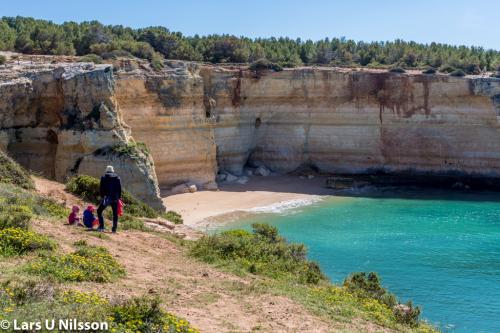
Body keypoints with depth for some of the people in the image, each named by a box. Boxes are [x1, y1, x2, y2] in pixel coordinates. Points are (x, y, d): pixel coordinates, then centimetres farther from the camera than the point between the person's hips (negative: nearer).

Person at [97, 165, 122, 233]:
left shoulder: (104, 178, 2)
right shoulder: (117, 178, 8)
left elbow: (101, 188, -2)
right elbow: (120, 189, 7)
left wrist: (102, 196, 7)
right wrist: (119, 197, 11)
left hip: (106, 198, -2)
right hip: (115, 198, 3)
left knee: (99, 211, 11)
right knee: (115, 214, 10)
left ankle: (101, 226, -1)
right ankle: (114, 229, 7)